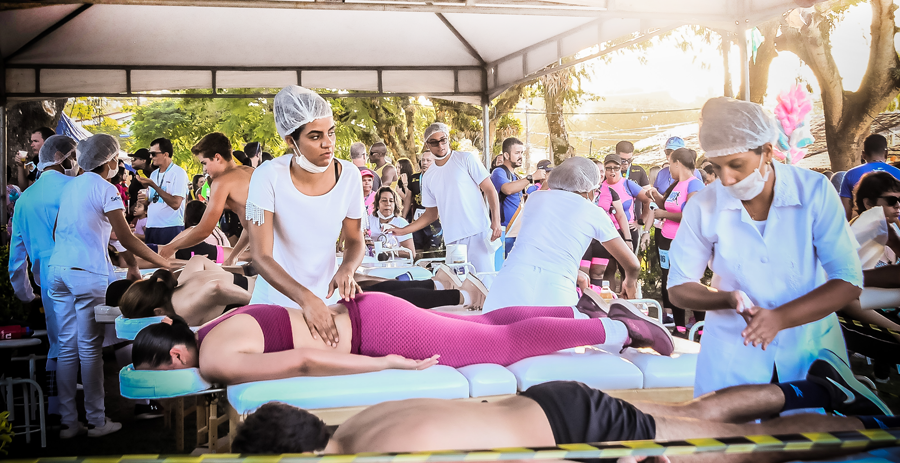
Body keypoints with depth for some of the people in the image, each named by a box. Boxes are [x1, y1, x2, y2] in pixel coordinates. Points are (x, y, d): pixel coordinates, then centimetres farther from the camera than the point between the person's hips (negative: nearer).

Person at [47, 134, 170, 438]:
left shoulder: (71, 186, 17)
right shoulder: (104, 189, -6)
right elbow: (126, 239, -11)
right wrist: (163, 263, -9)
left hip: (58, 269, 7)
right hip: (87, 273, -7)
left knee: (67, 348, 8)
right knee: (89, 349, -1)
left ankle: (68, 422, 11)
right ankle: (97, 421, 6)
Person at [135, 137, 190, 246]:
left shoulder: (178, 173, -7)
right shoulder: (154, 174, 17)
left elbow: (175, 204, -17)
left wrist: (153, 185, -17)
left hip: (171, 228, -7)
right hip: (151, 227, 7)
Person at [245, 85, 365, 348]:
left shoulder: (348, 176, -11)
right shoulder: (269, 177, -20)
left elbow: (354, 240, 3)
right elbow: (261, 257, -24)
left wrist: (346, 270, -20)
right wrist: (306, 298, -39)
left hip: (324, 301, 2)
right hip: (276, 301, -2)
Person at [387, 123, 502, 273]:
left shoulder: (465, 159, 3)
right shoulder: (428, 177, 16)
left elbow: (489, 190, 0)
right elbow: (431, 214, 22)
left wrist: (496, 221, -14)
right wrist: (402, 231, 12)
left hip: (478, 233, -4)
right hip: (452, 240, 4)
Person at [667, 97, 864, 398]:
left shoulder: (815, 191, -13)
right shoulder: (703, 207, -11)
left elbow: (849, 282, -13)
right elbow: (679, 288, -2)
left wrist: (780, 317, -26)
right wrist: (729, 299, -23)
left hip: (810, 347, 0)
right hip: (733, 355, 0)